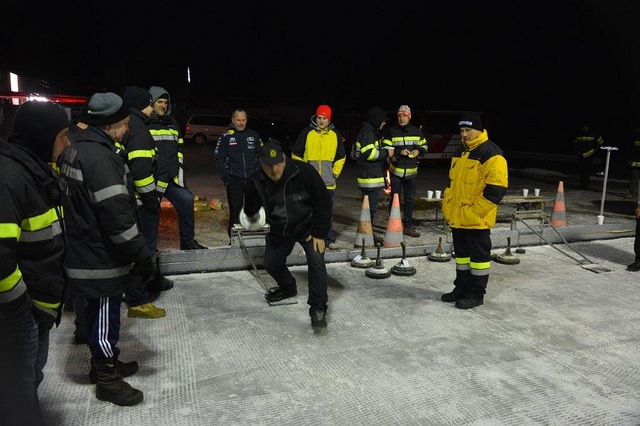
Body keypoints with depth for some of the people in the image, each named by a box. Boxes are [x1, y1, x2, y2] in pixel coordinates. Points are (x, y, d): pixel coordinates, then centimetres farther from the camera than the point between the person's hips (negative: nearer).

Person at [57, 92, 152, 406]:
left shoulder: (74, 147, 8)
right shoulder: (100, 157, -25)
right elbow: (118, 218, -28)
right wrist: (142, 257, -20)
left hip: (85, 250, 10)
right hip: (102, 259, -10)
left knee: (98, 311, 23)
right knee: (105, 316, 5)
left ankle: (102, 363, 40)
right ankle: (107, 380, 22)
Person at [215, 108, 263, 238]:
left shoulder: (253, 135, 9)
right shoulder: (226, 137, 3)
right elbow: (219, 159, 3)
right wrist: (225, 178, -5)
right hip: (234, 181, -2)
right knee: (235, 212, 1)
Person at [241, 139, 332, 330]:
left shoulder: (303, 171, -27)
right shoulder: (255, 183, -17)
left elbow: (322, 202, -19)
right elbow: (250, 208, 4)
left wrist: (319, 233, -19)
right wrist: (252, 216, -15)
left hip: (307, 226, -4)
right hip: (279, 230, 4)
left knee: (316, 261, -20)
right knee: (271, 263, 12)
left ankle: (318, 309, -9)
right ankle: (288, 288, 44)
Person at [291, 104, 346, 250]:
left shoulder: (335, 134, 8)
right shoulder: (307, 132, 1)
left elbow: (341, 157, 17)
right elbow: (296, 154, 7)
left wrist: (335, 173, 10)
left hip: (329, 183, 2)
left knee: (328, 213, 8)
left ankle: (329, 239, 17)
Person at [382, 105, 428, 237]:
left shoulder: (417, 131, 5)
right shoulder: (392, 131, -3)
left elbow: (424, 145, 16)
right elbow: (385, 149, -6)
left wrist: (418, 151, -6)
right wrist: (399, 152, -20)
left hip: (411, 171, 3)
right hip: (395, 171, -3)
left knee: (409, 200, 10)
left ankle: (408, 226, 21)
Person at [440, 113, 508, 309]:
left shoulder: (490, 153, -13)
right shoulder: (460, 152, 14)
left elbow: (496, 188, -19)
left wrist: (475, 211, -19)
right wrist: (448, 207, 13)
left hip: (477, 219, -8)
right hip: (457, 217, 8)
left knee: (479, 255, 4)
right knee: (462, 253, 17)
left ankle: (476, 294, 14)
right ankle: (462, 288, 29)